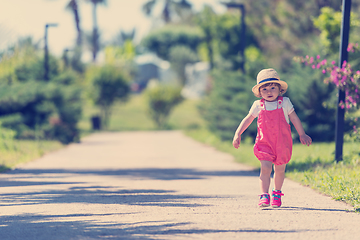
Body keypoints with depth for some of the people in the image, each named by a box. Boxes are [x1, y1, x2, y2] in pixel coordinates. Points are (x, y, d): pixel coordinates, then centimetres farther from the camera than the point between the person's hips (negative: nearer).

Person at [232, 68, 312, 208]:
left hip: (282, 142, 1)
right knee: (265, 168, -14)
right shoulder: (258, 106, 1)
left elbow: (294, 119, 8)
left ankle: (277, 193, 30)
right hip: (265, 143, -1)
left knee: (279, 170, 10)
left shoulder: (284, 103, 0)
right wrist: (238, 134, 7)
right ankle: (264, 196, -13)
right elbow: (248, 120, 12)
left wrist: (302, 135, 11)